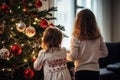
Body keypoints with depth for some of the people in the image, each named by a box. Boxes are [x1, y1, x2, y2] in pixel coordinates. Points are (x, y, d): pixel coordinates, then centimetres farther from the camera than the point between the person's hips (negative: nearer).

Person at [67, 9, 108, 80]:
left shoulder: (76, 37, -13)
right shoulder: (98, 36, 0)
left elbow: (73, 57, -14)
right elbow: (105, 53, 6)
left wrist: (66, 55, 6)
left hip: (81, 71, -3)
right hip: (95, 70, 4)